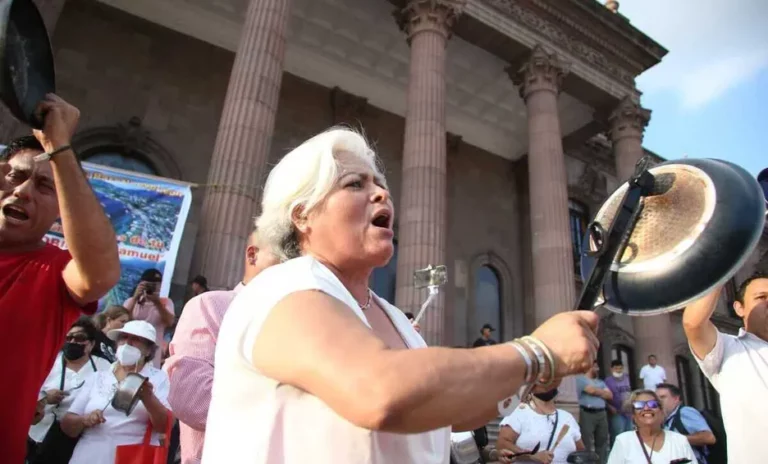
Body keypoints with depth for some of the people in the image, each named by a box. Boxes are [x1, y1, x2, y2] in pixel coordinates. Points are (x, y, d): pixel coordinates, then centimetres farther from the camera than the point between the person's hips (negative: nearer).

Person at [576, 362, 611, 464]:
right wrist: (602, 392, 6)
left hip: (601, 413, 7)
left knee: (602, 441, 10)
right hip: (587, 413, -7)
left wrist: (597, 392, -4)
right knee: (587, 442, -3)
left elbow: (610, 395, 10)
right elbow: (591, 390, -14)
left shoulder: (600, 382, 20)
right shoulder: (581, 379, -3)